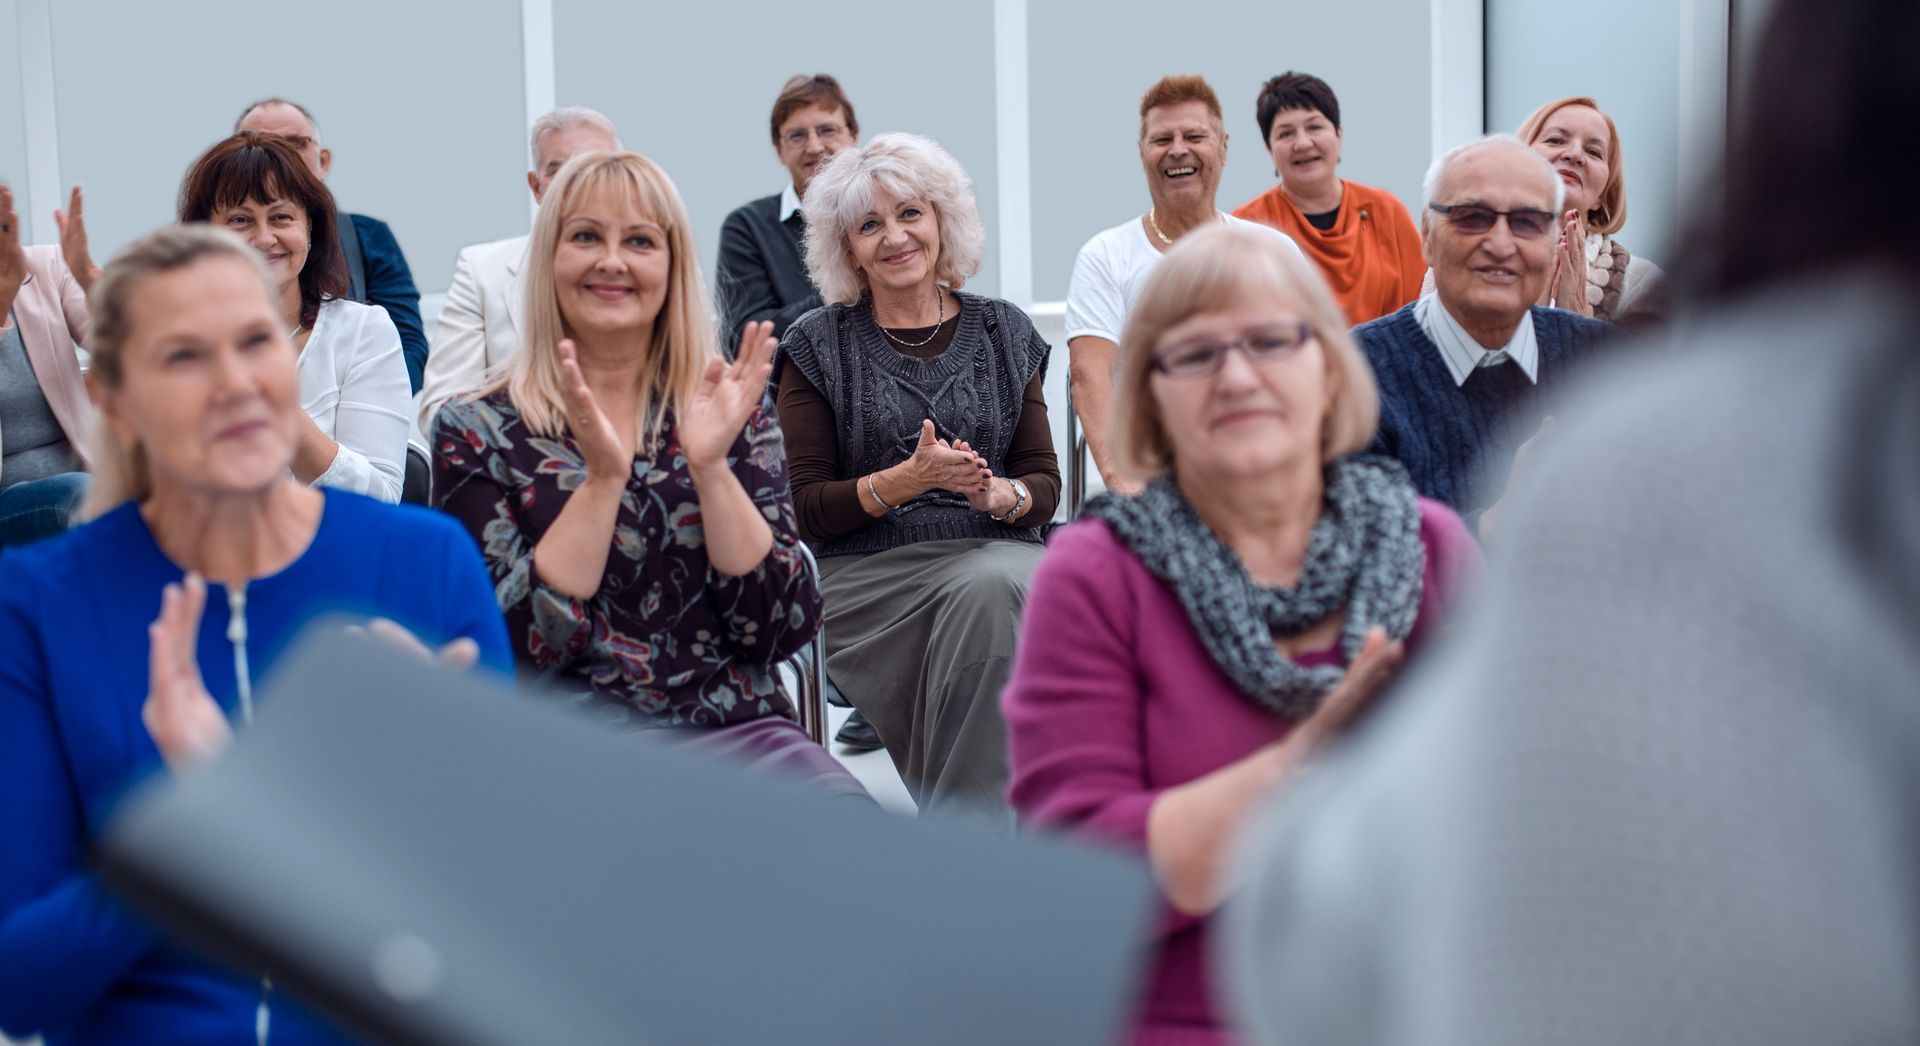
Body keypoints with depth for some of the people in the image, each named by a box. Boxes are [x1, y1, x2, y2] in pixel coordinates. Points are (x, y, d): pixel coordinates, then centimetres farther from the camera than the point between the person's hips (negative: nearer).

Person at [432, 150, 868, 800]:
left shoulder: (733, 409, 10)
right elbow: (516, 647, -7)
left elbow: (785, 630, 1)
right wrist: (603, 476, -15)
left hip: (738, 729, 3)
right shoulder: (477, 432, 4)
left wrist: (709, 466, -11)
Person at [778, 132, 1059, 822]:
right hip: (868, 572, -2)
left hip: (995, 554, 2)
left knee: (992, 590, -35)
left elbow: (1044, 484, 12)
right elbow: (807, 507, 2)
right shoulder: (818, 345, 7)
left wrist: (997, 495, -12)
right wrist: (910, 478, -14)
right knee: (980, 596, -34)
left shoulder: (1004, 334, 14)